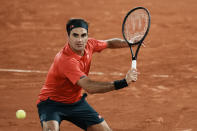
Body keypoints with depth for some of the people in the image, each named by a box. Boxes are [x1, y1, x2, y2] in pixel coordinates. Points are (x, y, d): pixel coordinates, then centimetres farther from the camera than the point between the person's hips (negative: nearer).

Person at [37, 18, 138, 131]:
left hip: (76, 101, 7)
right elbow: (89, 87, -42)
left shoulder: (89, 45, -10)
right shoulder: (65, 60, -34)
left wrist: (128, 43, -7)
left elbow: (109, 43, 13)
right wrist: (124, 82, -48)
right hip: (52, 103, -7)